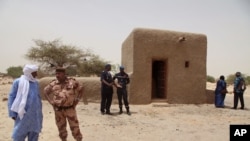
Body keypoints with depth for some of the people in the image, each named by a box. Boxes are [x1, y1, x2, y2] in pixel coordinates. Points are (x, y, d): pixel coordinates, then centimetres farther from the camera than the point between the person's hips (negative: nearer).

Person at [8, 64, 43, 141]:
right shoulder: (18, 82, -7)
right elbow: (11, 97, -5)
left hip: (35, 114, 5)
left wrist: (40, 112, 16)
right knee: (19, 135, 4)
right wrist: (12, 113, -8)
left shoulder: (35, 82, 8)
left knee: (34, 133, 13)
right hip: (23, 114, -5)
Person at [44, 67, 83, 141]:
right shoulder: (53, 83, -1)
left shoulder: (72, 82, -7)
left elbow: (81, 89, 5)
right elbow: (45, 91, 13)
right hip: (58, 110, 2)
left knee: (74, 127, 3)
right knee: (61, 127, 14)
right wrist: (50, 101, 3)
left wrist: (77, 99, -2)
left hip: (70, 109, -2)